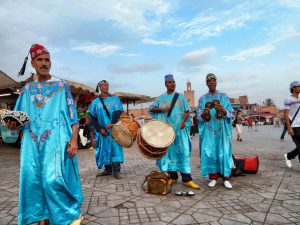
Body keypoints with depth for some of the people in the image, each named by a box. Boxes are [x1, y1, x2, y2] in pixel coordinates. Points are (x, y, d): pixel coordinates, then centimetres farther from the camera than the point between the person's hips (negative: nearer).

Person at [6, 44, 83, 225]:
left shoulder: (62, 86, 6)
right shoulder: (27, 89, 17)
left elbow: (72, 115, 1)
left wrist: (74, 139, -10)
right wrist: (13, 124, -6)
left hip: (57, 140, -4)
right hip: (33, 142, 4)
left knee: (54, 179, -10)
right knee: (33, 179, 1)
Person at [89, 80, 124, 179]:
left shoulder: (114, 98, 6)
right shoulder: (95, 102, 6)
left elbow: (118, 112, -6)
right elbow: (92, 117, 3)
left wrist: (112, 123, -22)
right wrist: (99, 129, -9)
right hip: (102, 130, 1)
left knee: (115, 147, -5)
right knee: (105, 148, 5)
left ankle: (116, 170, -3)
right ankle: (108, 170, 15)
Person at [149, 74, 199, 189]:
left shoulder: (180, 97, 11)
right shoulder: (161, 98, 13)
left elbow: (186, 111, 6)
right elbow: (151, 109, 9)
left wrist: (183, 121, -13)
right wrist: (162, 109, -8)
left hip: (179, 129, -1)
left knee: (183, 151, -5)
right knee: (169, 151, 4)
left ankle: (187, 179, -1)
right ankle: (173, 176, 15)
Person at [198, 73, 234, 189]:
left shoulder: (224, 96, 8)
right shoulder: (202, 99, 9)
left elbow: (231, 114, 1)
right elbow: (199, 117, 4)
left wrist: (223, 110, -19)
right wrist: (204, 113, -18)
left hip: (222, 130, 0)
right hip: (208, 131, 1)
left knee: (224, 152, -1)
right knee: (209, 152, -1)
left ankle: (226, 178, 9)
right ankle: (213, 177, 11)